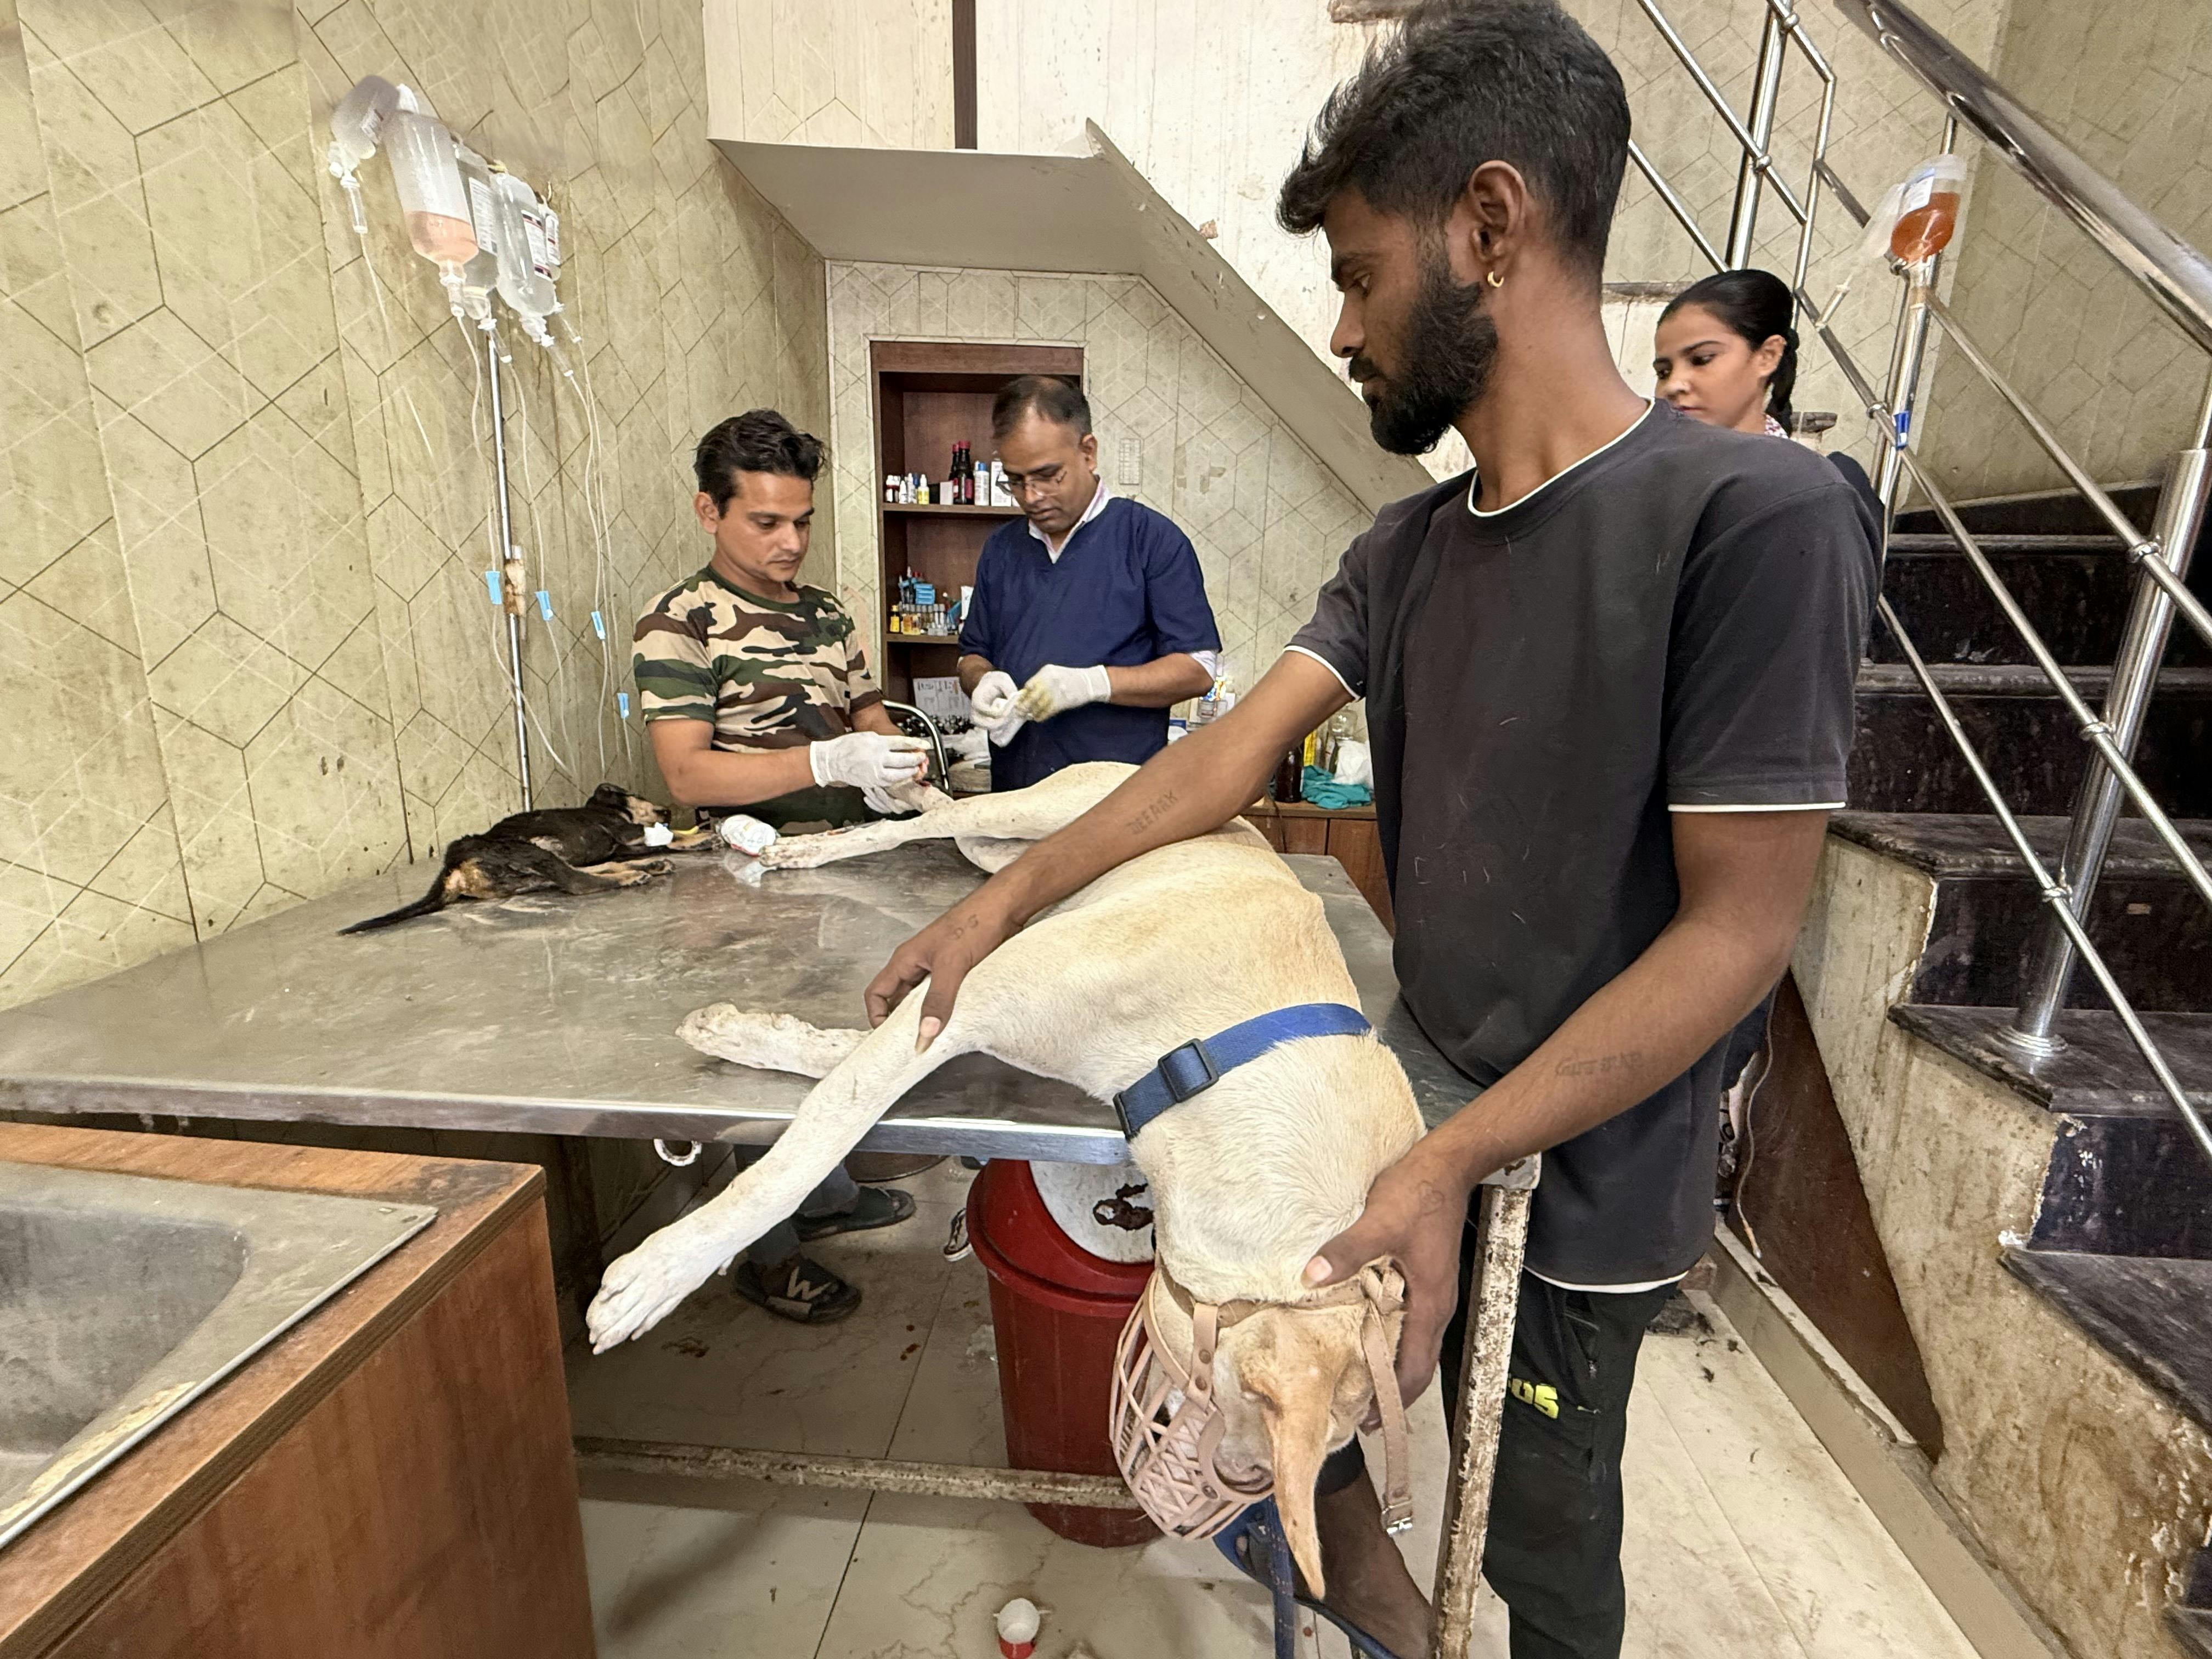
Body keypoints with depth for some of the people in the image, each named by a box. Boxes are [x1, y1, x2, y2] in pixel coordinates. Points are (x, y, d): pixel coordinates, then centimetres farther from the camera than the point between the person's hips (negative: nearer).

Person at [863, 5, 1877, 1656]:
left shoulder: (1754, 515, -21)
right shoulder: (1407, 550, 0)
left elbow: (1739, 928, -21)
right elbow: (1234, 751, -3)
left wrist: (1452, 1162, -23)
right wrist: (999, 902, -4)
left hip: (1588, 1175, -5)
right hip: (1427, 1115, 6)